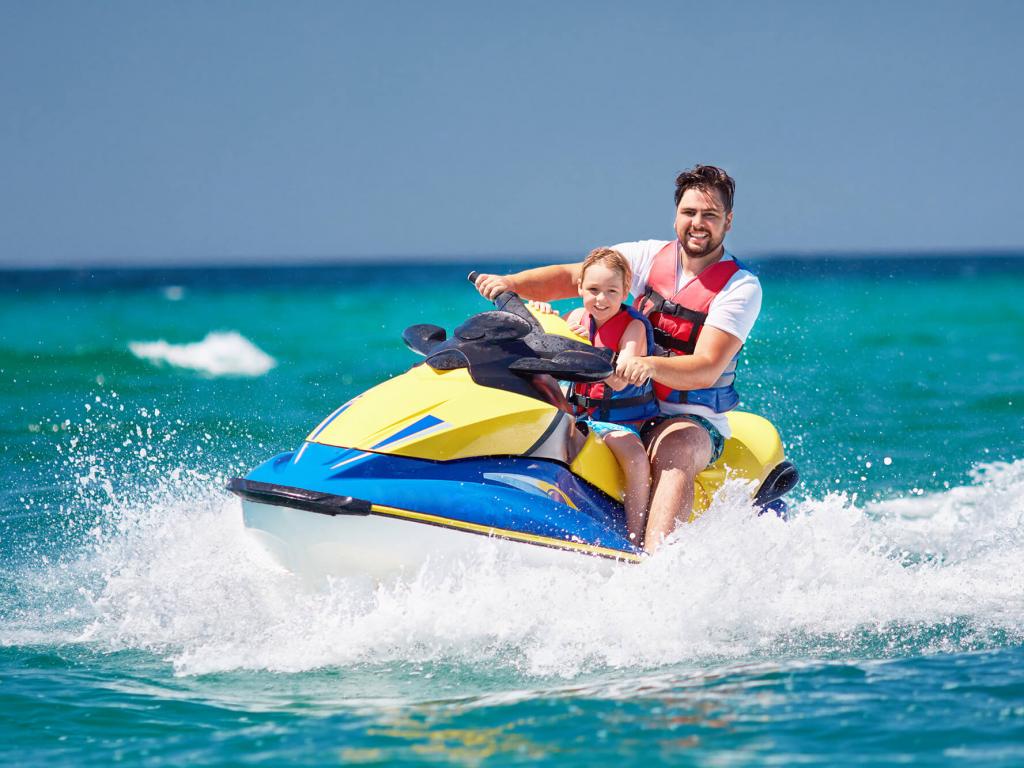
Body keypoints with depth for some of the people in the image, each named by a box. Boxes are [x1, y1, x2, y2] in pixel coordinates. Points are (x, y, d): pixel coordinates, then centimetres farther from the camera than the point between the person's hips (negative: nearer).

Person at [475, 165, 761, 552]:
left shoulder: (742, 287, -9)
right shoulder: (650, 255, 6)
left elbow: (706, 368, -21)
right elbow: (572, 277, 0)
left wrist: (651, 365, -40)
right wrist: (510, 282, -18)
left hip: (694, 420, -6)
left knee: (674, 451, -39)